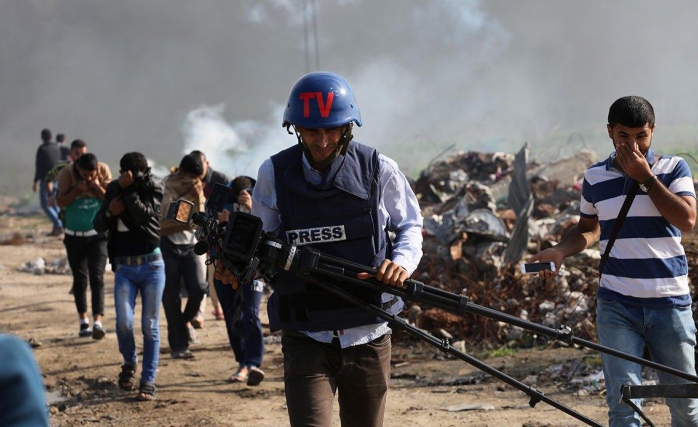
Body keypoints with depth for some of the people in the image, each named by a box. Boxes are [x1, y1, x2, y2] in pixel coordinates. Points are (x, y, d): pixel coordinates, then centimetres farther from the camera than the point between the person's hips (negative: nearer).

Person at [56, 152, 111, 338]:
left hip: (98, 234, -1)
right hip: (74, 235, 1)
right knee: (79, 279, 8)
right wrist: (77, 190, -28)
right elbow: (60, 202, -15)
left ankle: (98, 322, -22)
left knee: (97, 277, -13)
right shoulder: (67, 174, -13)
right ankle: (83, 321, 19)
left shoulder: (104, 171, -10)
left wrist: (98, 188, -23)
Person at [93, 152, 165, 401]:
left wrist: (129, 189, -20)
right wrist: (110, 212, -9)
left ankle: (148, 381, 6)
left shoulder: (153, 188, -2)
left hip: (151, 265, -2)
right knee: (124, 322, -12)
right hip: (124, 267, 2)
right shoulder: (114, 189, 7)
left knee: (149, 326, -1)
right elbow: (98, 226, 10)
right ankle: (129, 363, 17)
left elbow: (144, 214, -20)